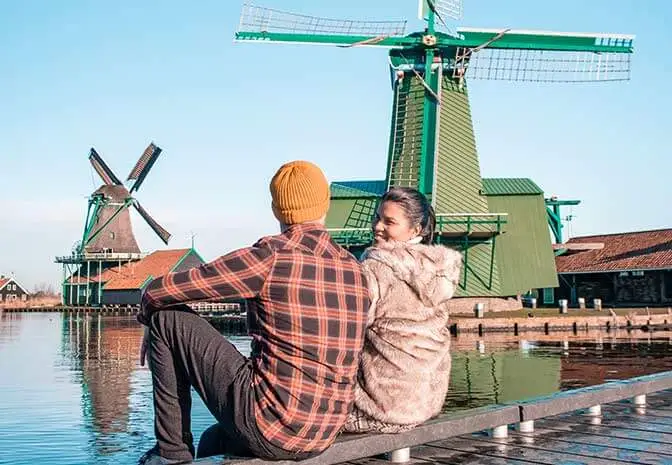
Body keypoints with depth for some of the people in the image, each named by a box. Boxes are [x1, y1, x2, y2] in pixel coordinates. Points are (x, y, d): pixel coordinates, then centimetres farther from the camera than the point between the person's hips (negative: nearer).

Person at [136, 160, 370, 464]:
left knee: (168, 318, 3)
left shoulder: (270, 257, -13)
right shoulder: (355, 270, 5)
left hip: (266, 428, -7)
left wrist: (149, 317, 16)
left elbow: (158, 292, -7)